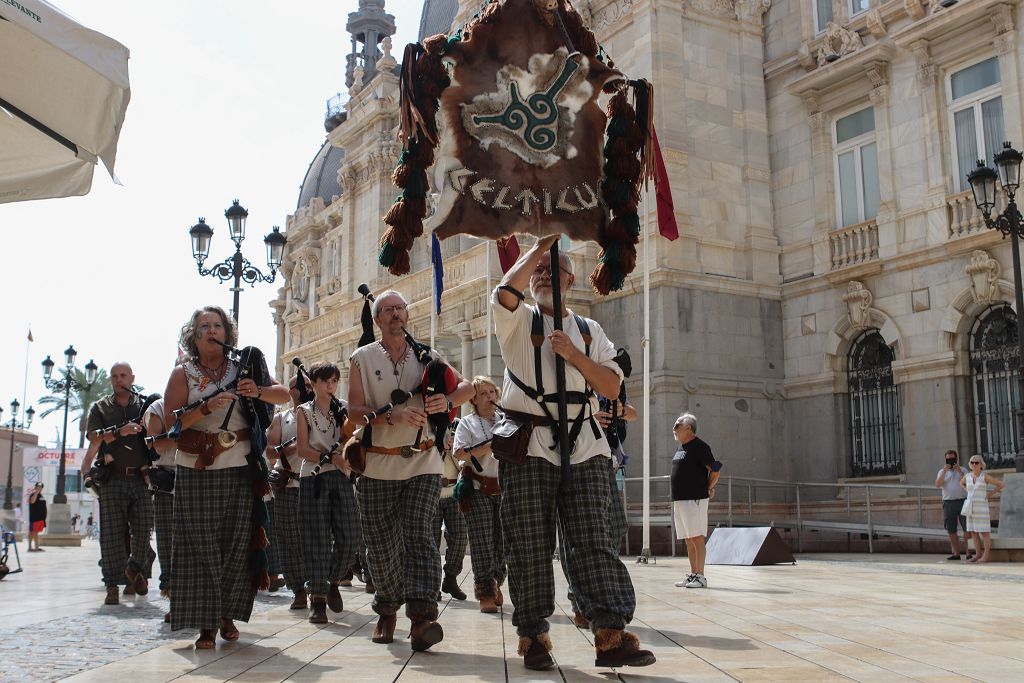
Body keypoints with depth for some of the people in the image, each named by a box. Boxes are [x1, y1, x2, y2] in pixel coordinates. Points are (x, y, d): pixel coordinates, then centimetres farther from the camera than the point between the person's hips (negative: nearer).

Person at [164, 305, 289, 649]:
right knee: (202, 545, -3)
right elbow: (170, 420, -5)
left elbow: (284, 394, 8)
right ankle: (206, 624, 3)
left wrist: (258, 392, -13)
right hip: (196, 470, -2)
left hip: (240, 469, 2)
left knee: (237, 543, 3)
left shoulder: (241, 369, 10)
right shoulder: (183, 373, 5)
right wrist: (207, 408, -20)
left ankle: (227, 614, 20)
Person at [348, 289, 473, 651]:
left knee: (418, 534, -15)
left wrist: (448, 401, -12)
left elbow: (466, 386, 10)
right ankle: (387, 610, 27)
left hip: (422, 462, 0)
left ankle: (421, 616, -22)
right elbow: (354, 410, -4)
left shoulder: (425, 356, 9)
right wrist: (393, 416, -20)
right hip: (377, 466, 1)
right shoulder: (363, 358, 5)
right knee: (381, 544, 7)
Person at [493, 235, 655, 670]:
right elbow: (506, 291, -12)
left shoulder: (589, 330, 20)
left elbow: (612, 386, 9)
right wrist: (539, 246, -3)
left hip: (584, 447, 2)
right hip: (527, 446, -2)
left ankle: (611, 635, -8)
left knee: (592, 542, -5)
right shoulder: (518, 322, 12)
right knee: (529, 547, -2)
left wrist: (573, 355, -4)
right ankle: (533, 637, 6)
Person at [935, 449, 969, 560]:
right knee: (951, 530, 3)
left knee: (967, 528, -6)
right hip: (948, 502, 2)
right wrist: (944, 471, -10)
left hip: (962, 501, -2)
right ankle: (956, 553, 9)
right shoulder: (942, 471, 13)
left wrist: (959, 471, -12)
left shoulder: (963, 470, 10)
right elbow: (937, 485, -3)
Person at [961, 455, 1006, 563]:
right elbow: (961, 483, 29)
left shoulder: (985, 477, -8)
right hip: (971, 507, 6)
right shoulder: (967, 476, 7)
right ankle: (978, 554, 14)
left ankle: (986, 556, 2)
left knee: (984, 532, -2)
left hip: (982, 507, -6)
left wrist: (990, 494, -5)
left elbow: (1001, 484, -7)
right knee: (973, 532, 7)